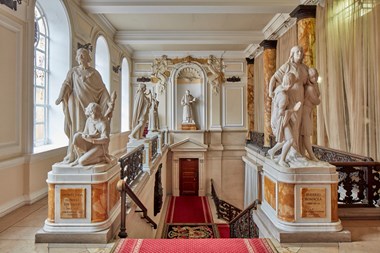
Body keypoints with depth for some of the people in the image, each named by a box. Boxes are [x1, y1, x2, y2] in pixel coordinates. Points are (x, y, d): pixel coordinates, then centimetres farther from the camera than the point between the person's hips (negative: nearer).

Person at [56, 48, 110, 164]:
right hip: (76, 104, 1)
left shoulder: (94, 72, 8)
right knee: (76, 128, -2)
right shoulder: (73, 71, 11)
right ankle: (73, 155, 3)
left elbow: (102, 89, 5)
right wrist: (61, 97, -16)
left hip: (90, 104, 0)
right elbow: (66, 84, -1)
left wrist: (108, 101, -6)